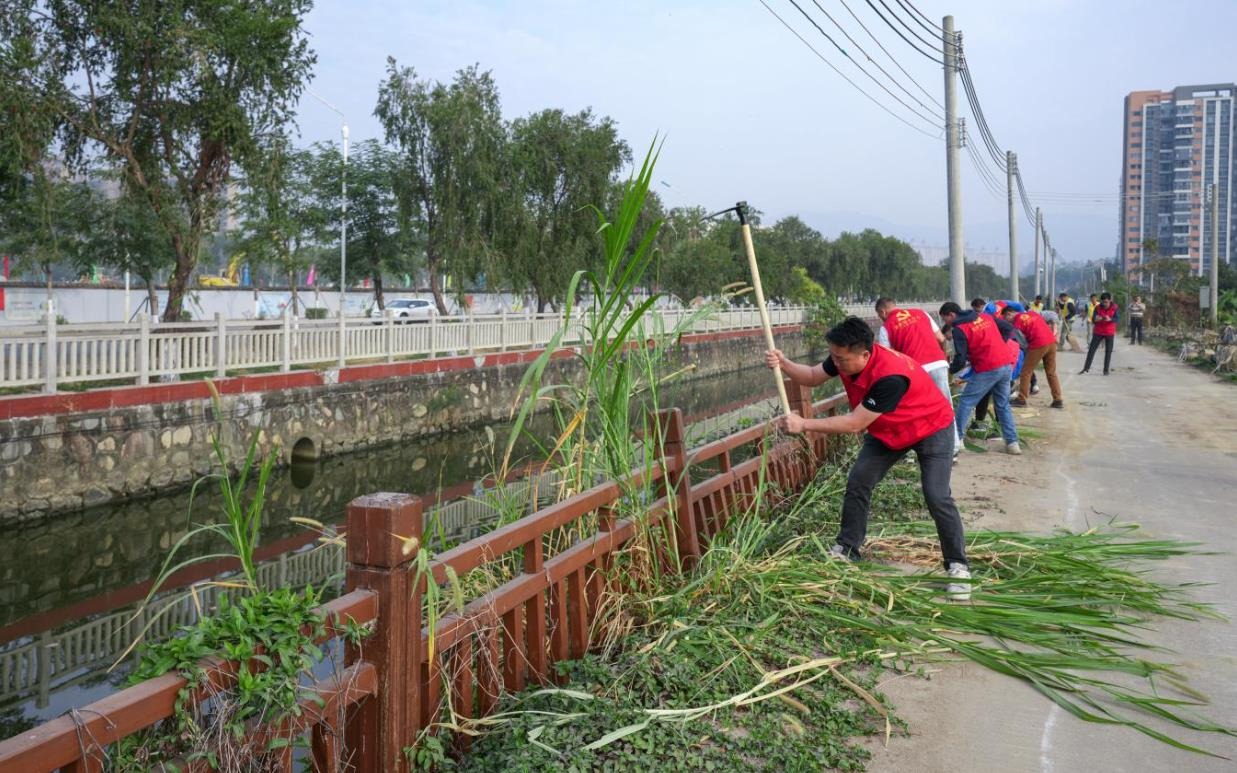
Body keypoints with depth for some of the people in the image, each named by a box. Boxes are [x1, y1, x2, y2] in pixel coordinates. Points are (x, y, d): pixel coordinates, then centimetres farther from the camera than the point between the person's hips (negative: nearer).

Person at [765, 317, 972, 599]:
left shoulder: (890, 377, -43)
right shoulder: (845, 358, -20)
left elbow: (854, 423, -37)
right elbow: (813, 377, -4)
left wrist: (804, 424, -33)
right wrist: (783, 363, -25)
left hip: (931, 430, -7)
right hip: (888, 431, 7)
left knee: (937, 498, -15)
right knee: (857, 483, 1)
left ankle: (958, 566, 1)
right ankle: (846, 550, 13)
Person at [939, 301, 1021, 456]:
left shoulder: (959, 329, -7)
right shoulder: (986, 317, 14)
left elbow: (960, 360, -9)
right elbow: (1009, 328, 19)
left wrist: (949, 369, 9)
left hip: (987, 370, -7)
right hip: (1005, 365, 7)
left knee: (966, 402, 4)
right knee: (1003, 405, 16)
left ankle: (956, 439, 4)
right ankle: (1012, 443, 15)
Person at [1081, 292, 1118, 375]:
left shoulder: (1114, 307, -6)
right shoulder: (1098, 308, -5)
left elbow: (1116, 319, -12)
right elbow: (1093, 320, -8)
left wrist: (1110, 319, -33)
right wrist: (1096, 319, -32)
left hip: (1109, 332, -1)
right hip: (1098, 332, 1)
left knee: (1108, 351, 2)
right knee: (1091, 349, -1)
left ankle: (1106, 370, 9)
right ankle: (1086, 368, 5)